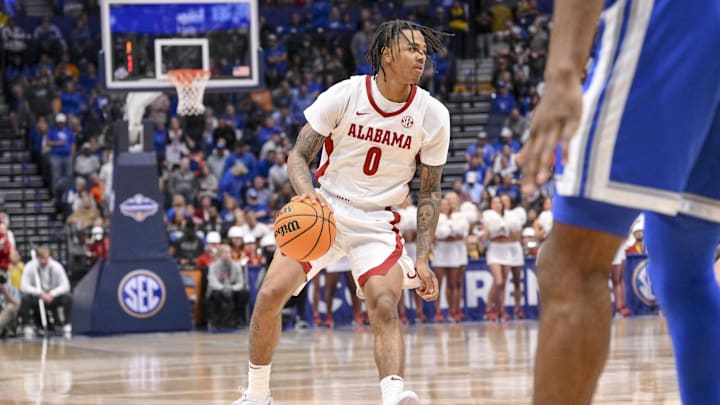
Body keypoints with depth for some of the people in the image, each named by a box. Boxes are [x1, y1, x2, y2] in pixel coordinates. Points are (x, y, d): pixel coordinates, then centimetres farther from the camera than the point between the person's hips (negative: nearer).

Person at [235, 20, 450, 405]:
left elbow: (429, 191, 2)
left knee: (385, 306, -25)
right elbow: (299, 155, -6)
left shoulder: (433, 116, -7)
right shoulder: (344, 95, -12)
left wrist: (422, 258, -6)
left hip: (378, 223, 0)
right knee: (270, 294, -11)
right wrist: (306, 192, -29)